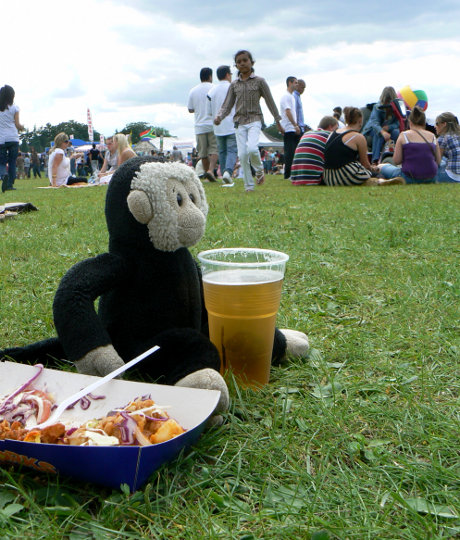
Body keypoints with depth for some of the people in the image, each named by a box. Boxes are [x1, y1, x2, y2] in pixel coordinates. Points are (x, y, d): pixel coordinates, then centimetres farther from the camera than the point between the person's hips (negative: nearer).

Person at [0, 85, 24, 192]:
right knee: (12, 163, 7)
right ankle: (10, 184, 2)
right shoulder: (14, 107, -2)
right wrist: (22, 127, 19)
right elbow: (17, 125, -2)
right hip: (13, 139, -1)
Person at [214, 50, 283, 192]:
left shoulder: (259, 81, 2)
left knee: (252, 148, -26)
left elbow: (270, 101, 6)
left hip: (255, 120, -3)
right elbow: (227, 105, 10)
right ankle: (249, 186, 7)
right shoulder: (234, 84, 10)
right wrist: (219, 116, -11)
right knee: (242, 155, -4)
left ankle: (259, 170, 4)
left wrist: (278, 122, 9)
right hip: (240, 122, 3)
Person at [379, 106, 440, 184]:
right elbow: (438, 161, 6)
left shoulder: (404, 135, -6)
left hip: (410, 179, -4)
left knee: (381, 166, 17)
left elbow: (396, 161, -7)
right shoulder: (432, 136, 4)